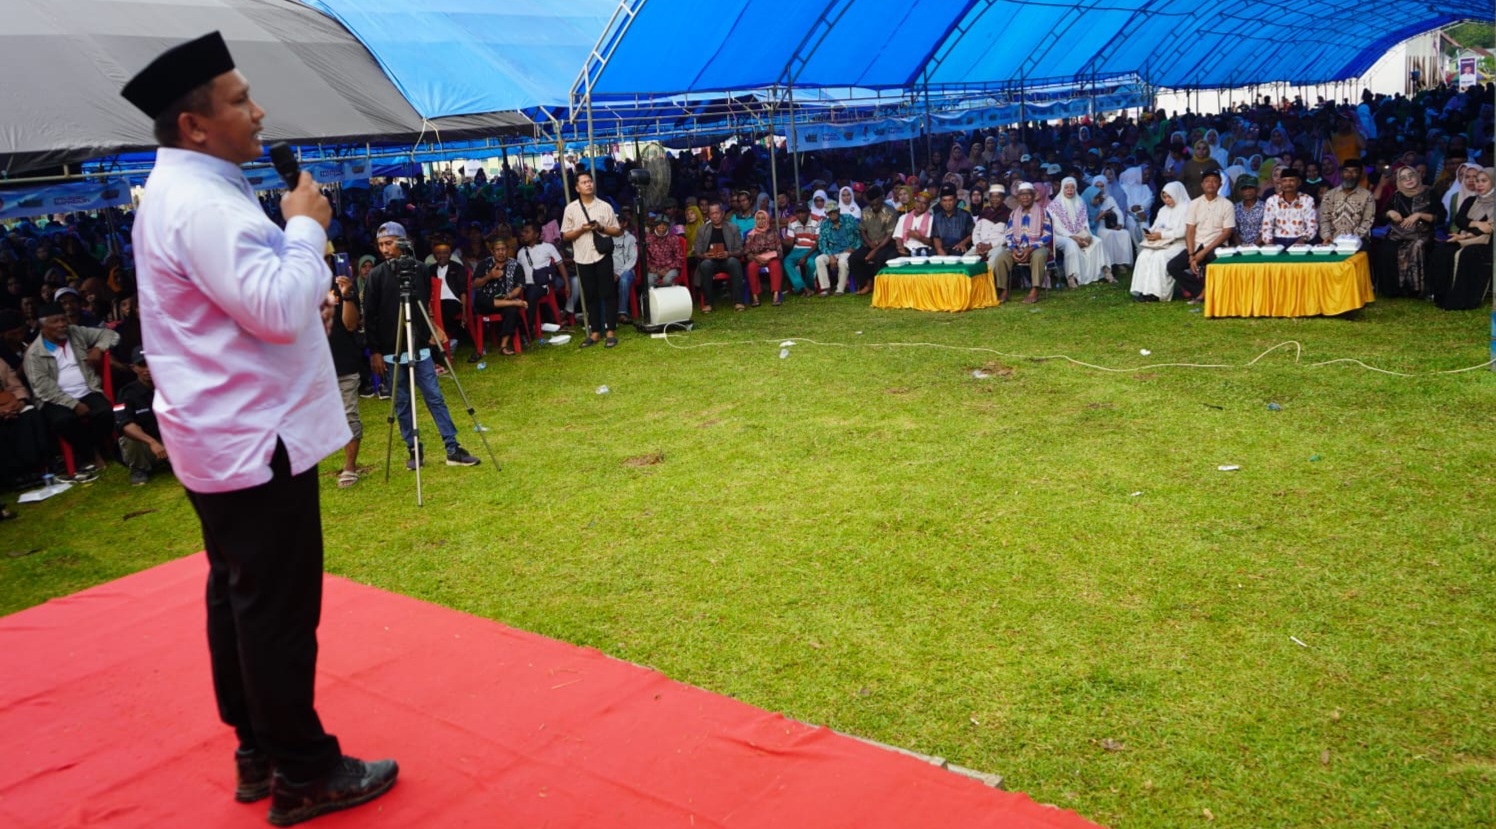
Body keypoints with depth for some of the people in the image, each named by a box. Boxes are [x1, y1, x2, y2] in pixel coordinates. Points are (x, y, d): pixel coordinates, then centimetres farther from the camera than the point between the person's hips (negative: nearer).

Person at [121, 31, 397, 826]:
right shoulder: (200, 202, -20)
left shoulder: (178, 191, 14)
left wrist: (293, 231, 11)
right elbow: (279, 308, -25)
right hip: (254, 437, -11)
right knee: (278, 606, -2)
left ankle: (258, 750, 28)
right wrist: (306, 226, -13)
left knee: (239, 595, 16)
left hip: (224, 433, 11)